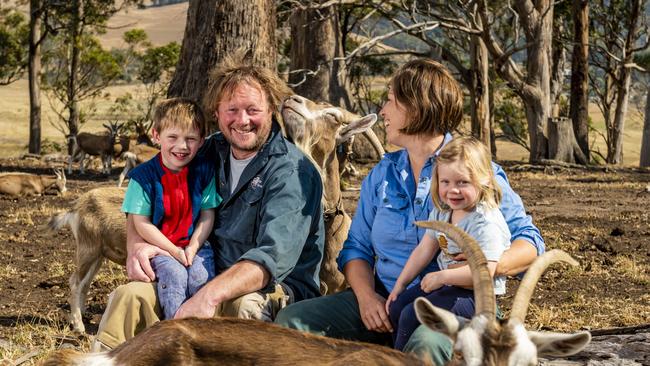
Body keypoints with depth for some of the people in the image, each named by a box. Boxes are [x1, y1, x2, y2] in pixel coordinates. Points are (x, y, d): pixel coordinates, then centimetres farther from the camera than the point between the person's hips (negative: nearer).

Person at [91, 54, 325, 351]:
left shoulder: (291, 171, -12)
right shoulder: (213, 152, 9)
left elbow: (275, 256, -26)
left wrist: (210, 295, -40)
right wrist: (136, 245, -7)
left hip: (276, 289, -5)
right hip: (212, 279, 5)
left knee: (245, 306, -39)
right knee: (130, 296, -18)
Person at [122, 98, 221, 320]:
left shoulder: (204, 171, 2)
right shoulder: (143, 176, -7)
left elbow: (207, 215, 4)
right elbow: (141, 223, -8)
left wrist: (192, 248, -11)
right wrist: (173, 251, -13)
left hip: (195, 245, 2)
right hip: (158, 247, -2)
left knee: (201, 275, -26)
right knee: (174, 274, -30)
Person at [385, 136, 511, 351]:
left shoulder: (486, 222, -23)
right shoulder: (441, 212, 4)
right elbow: (424, 250, 11)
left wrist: (441, 277, -25)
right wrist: (400, 285, 8)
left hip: (476, 295, -9)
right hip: (447, 285, 9)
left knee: (411, 316, -17)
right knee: (396, 307, 4)